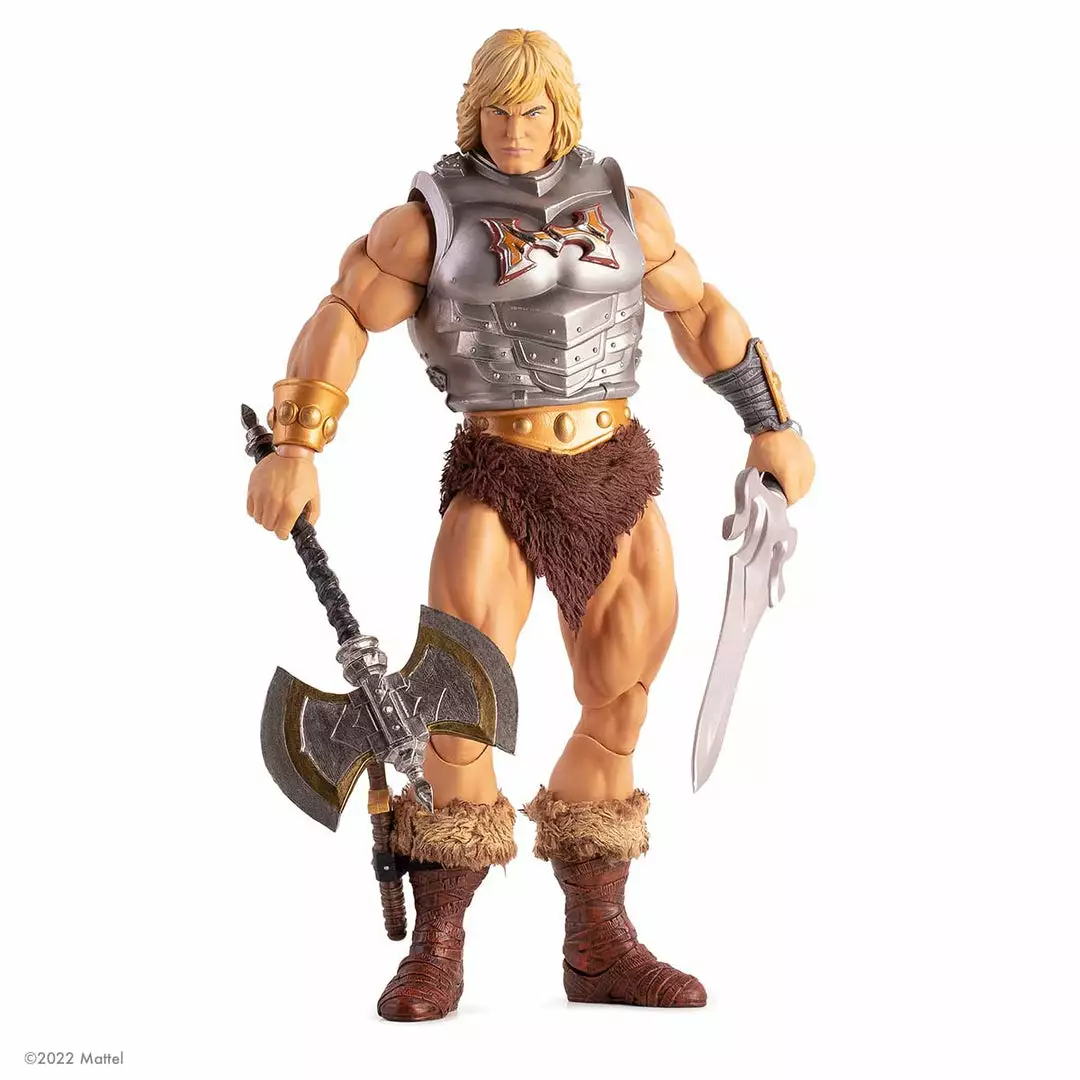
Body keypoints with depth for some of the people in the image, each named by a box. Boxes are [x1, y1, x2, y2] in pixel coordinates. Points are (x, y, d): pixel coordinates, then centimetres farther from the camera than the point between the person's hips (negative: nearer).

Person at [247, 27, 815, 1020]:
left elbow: (697, 308, 16)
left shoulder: (624, 205, 8)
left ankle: (600, 945, 16)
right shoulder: (431, 216, -2)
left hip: (615, 473, 4)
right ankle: (436, 951, -4)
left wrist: (772, 423, 13)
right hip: (498, 482, -3)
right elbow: (342, 321, -5)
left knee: (618, 708, 5)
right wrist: (295, 450, -16)